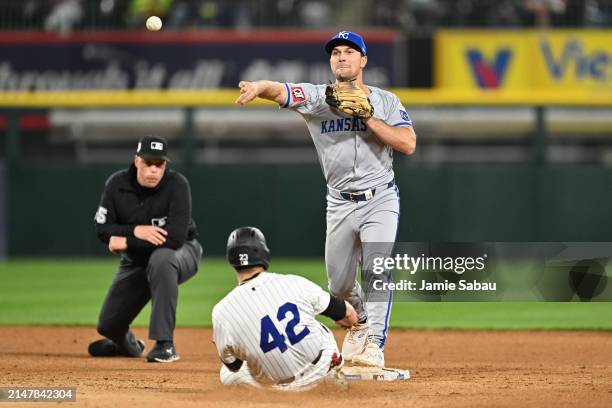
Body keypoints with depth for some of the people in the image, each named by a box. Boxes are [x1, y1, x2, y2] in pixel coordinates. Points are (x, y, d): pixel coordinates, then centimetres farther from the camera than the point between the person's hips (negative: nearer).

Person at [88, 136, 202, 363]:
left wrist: (125, 242, -28)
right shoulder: (117, 184, -13)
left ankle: (165, 344, -35)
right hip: (136, 260, 4)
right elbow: (102, 228, -12)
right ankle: (128, 344, 46)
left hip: (181, 252, -4)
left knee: (161, 259, -41)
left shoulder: (177, 185, -26)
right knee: (108, 326, 3)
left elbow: (175, 237, -35)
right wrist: (135, 231, -31)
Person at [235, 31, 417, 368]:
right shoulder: (317, 98, -1)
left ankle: (375, 346, -16)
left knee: (377, 272, -17)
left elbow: (408, 144, -12)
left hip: (380, 199, -2)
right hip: (340, 204, 2)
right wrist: (257, 87, -43)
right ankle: (361, 317, 41)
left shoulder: (385, 101, 1)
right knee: (339, 284, 11)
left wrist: (368, 117, -17)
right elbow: (279, 91, -20)